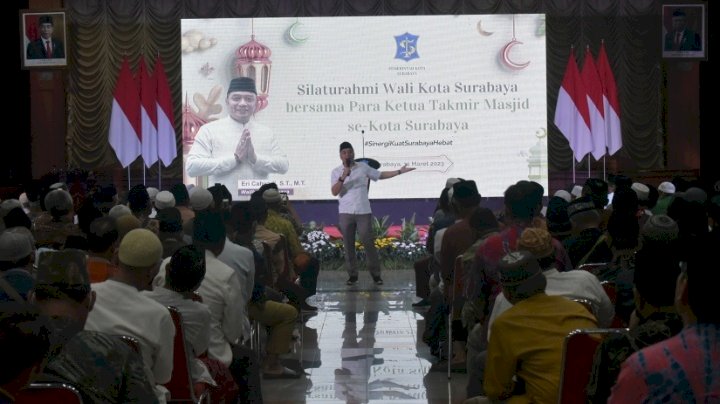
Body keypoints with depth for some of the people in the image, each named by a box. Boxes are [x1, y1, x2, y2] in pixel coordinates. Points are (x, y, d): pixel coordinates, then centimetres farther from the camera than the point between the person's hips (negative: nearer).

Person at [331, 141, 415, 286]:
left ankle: (376, 274, 9)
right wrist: (343, 177, -23)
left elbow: (381, 175, 15)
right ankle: (352, 275, 11)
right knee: (349, 245, 3)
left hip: (363, 212, 0)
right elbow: (334, 192, -10)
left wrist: (399, 171, 9)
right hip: (346, 214, 0)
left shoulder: (363, 167, 5)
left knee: (368, 243, 0)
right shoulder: (336, 172, 1)